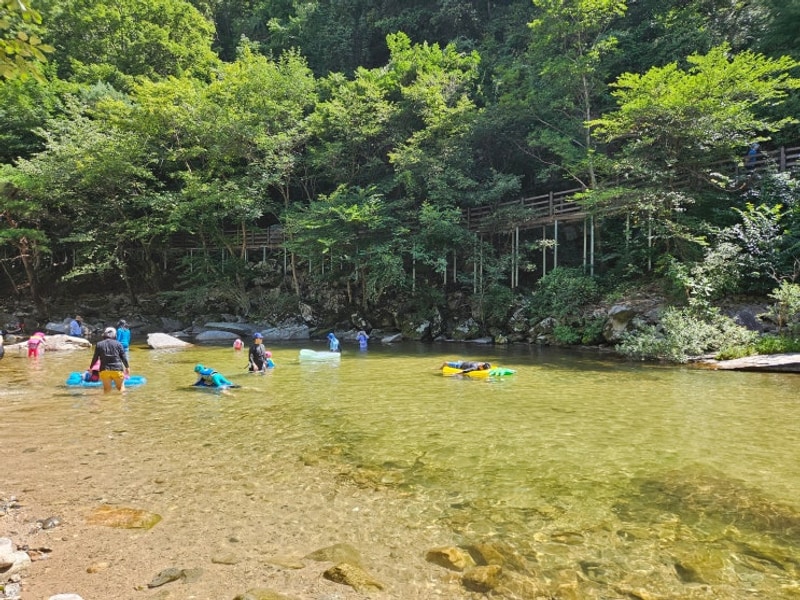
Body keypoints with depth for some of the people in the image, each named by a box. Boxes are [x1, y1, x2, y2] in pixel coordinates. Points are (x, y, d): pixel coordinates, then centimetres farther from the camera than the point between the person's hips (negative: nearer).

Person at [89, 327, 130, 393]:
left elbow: (95, 358, 9)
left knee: (106, 389, 13)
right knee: (121, 387, 9)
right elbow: (123, 357, 4)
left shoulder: (99, 344, 6)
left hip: (104, 370, 1)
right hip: (117, 369, -1)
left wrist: (90, 368, 25)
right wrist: (127, 367, 16)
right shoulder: (118, 344, 3)